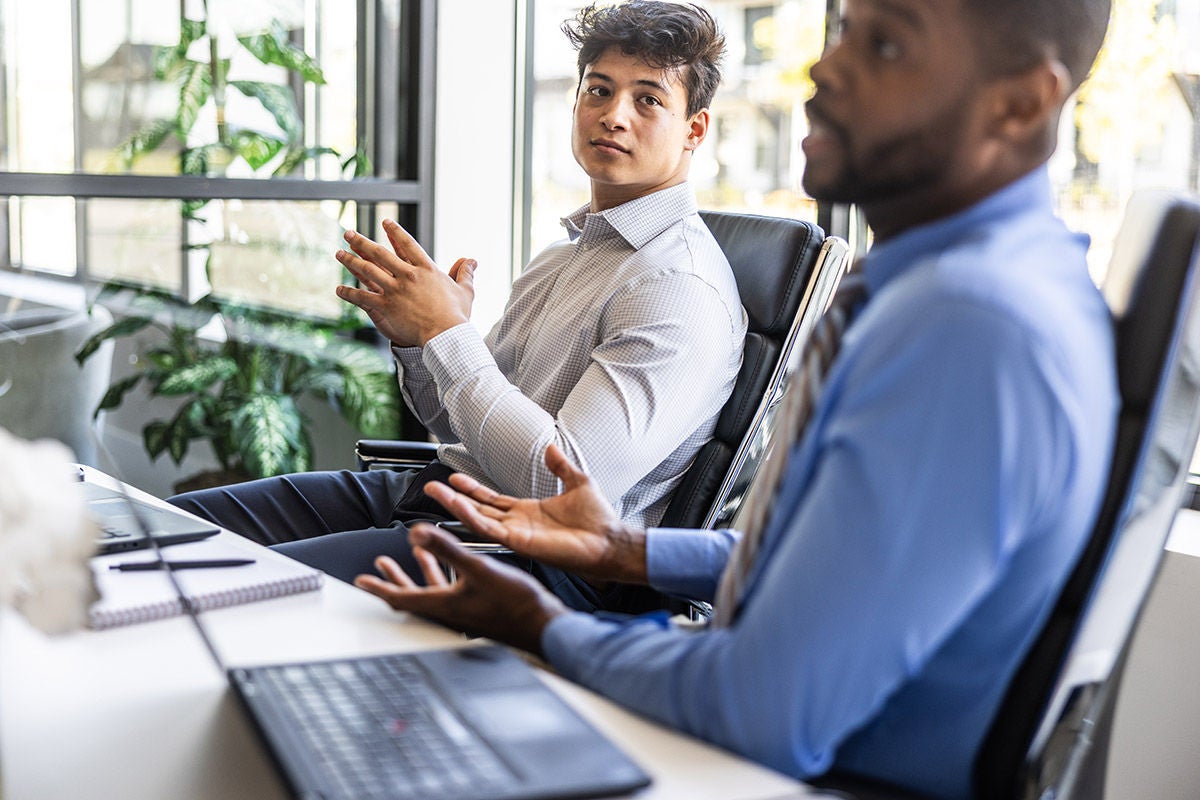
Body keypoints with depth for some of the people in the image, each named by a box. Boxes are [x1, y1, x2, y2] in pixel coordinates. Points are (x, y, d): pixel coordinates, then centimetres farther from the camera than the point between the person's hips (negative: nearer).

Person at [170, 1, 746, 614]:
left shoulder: (680, 288, -14)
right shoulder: (565, 256, 16)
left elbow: (567, 487, -24)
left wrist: (445, 331, -18)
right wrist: (410, 336, -1)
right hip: (437, 491, 9)